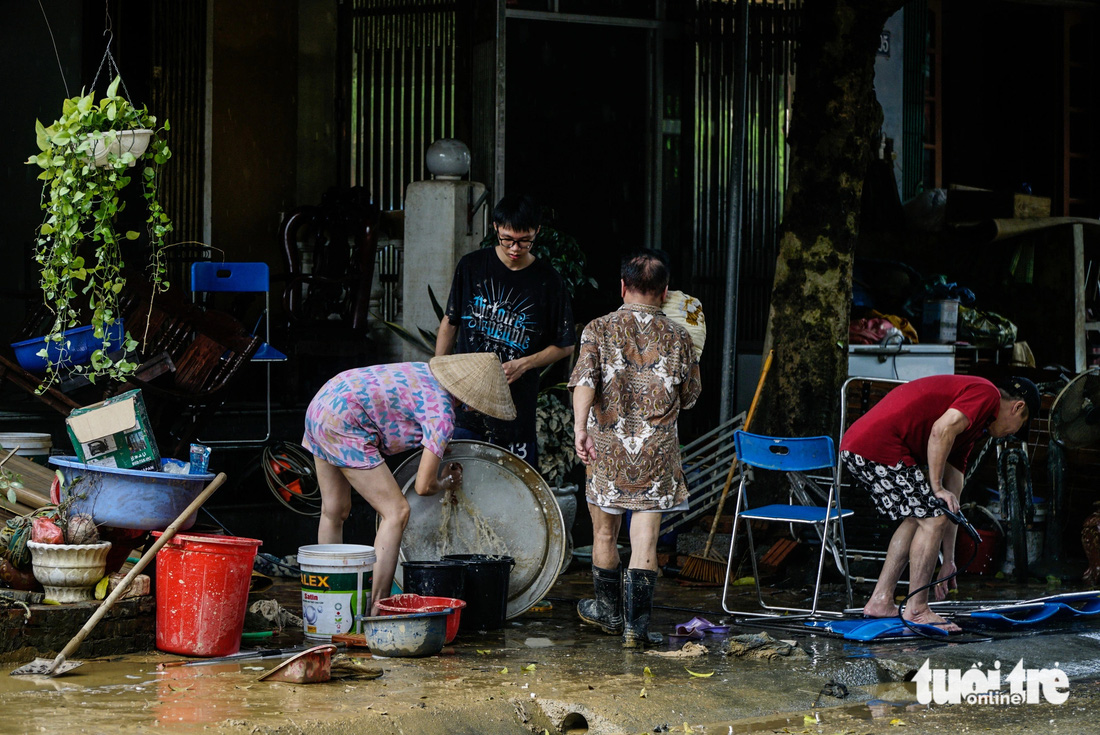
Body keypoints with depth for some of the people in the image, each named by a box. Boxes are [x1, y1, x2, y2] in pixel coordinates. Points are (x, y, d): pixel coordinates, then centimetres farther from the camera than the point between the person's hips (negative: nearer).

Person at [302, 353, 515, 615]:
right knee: (396, 511, -7)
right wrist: (447, 482, 10)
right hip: (343, 424, -10)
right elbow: (423, 486, -13)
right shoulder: (442, 414, -13)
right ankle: (376, 611, -11)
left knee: (335, 511, 18)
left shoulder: (428, 374, 12)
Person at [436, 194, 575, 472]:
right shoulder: (472, 266, 2)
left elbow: (565, 346, 4)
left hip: (517, 404, -1)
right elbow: (449, 323, 13)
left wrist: (524, 364, -11)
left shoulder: (548, 281, -3)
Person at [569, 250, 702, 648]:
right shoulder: (678, 337, 2)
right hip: (658, 451, 0)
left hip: (606, 448, 0)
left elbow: (584, 380, -16)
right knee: (645, 538, -1)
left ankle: (608, 610, 33)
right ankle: (636, 623, -8)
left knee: (605, 533, 17)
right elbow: (689, 396, 10)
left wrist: (580, 427, -24)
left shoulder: (599, 330, -1)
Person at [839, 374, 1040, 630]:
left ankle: (880, 601, 22)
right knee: (932, 518, -3)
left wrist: (948, 560, 28)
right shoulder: (987, 393, -1)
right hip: (878, 446, -10)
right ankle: (917, 610, 2)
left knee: (917, 518, 21)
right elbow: (941, 430, -19)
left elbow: (953, 493, 28)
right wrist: (937, 487, -12)